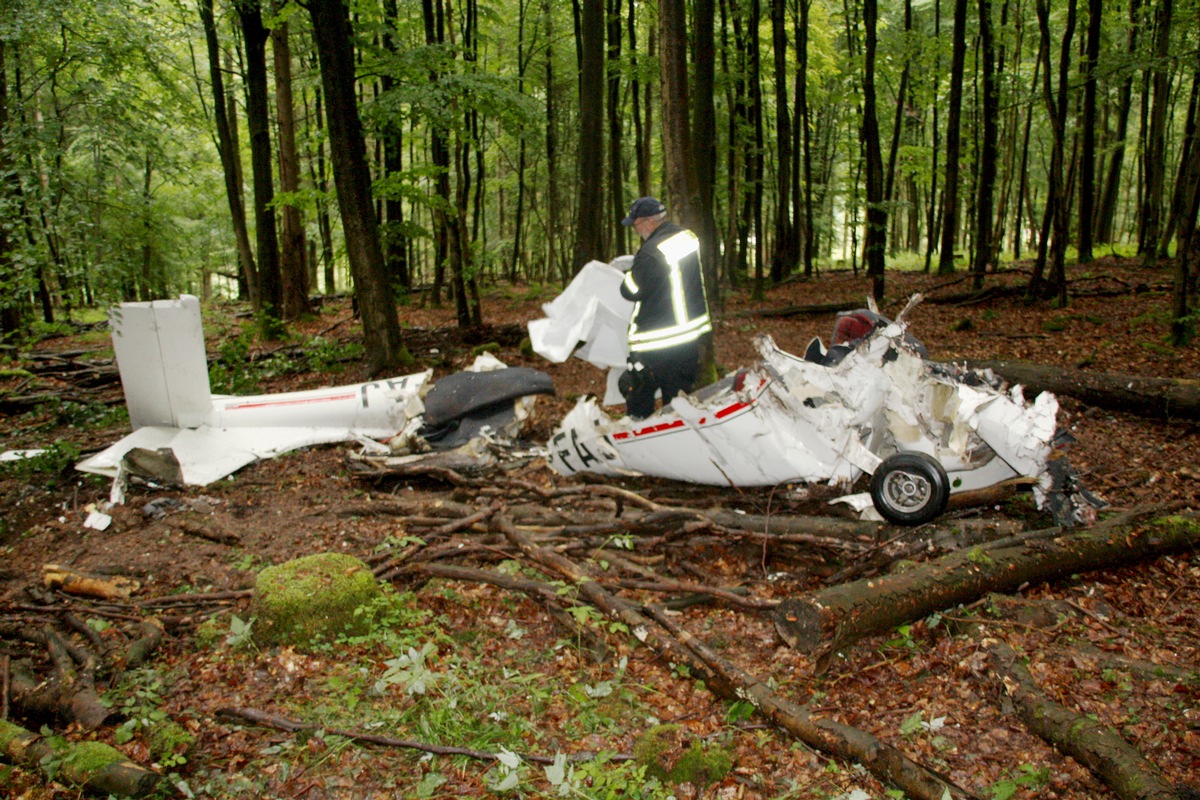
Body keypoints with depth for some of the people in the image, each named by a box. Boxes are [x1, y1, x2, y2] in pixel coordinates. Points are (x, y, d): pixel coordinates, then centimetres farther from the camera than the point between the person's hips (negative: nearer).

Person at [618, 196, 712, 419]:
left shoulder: (652, 252, -24)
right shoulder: (689, 237, 4)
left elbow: (631, 291, -18)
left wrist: (630, 273, 1)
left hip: (657, 342, -8)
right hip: (691, 332, 8)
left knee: (639, 400, 4)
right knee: (679, 395, 17)